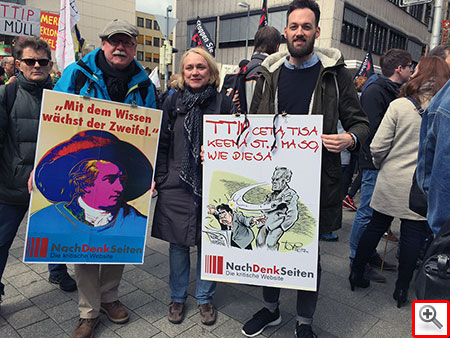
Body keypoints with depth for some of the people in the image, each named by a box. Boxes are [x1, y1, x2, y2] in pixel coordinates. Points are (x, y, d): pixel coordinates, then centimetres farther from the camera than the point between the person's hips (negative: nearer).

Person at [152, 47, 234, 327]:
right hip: (177, 187, 1)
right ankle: (178, 297, 32)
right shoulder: (173, 102, 5)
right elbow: (162, 145, 5)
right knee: (178, 244, 12)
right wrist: (161, 180, -1)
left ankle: (205, 298, 30)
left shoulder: (224, 104, 0)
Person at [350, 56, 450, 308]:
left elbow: (377, 148, -11)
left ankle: (357, 273, 27)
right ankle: (402, 289, 22)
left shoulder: (399, 105, -9)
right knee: (414, 235, 11)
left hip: (391, 183, 0)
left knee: (376, 226, 14)